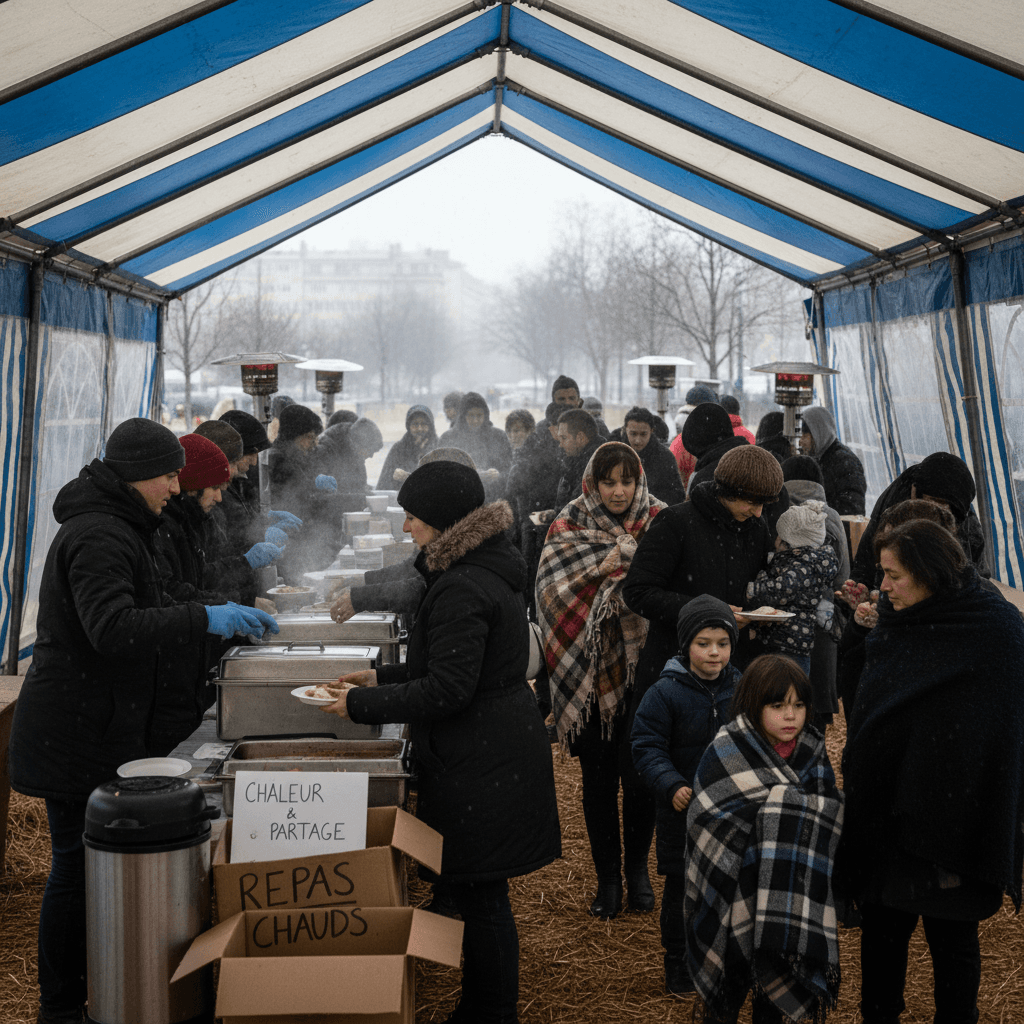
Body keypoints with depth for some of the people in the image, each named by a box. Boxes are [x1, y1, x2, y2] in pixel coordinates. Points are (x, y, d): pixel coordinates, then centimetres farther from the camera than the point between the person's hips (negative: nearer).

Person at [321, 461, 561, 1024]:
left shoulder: (461, 589, -22)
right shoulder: (486, 569, 12)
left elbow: (448, 690, -22)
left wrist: (362, 704, -14)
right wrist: (381, 677, 17)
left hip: (481, 763, -11)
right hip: (496, 751, 11)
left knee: (480, 895, 1)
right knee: (478, 893, 18)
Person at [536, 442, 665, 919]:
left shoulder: (658, 522, 2)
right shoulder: (570, 524, 0)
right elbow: (554, 591, -11)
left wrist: (618, 562, -16)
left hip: (641, 666, 1)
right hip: (589, 669, 0)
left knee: (641, 773, 8)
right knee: (598, 778, 6)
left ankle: (637, 868, 26)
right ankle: (607, 877, 19)